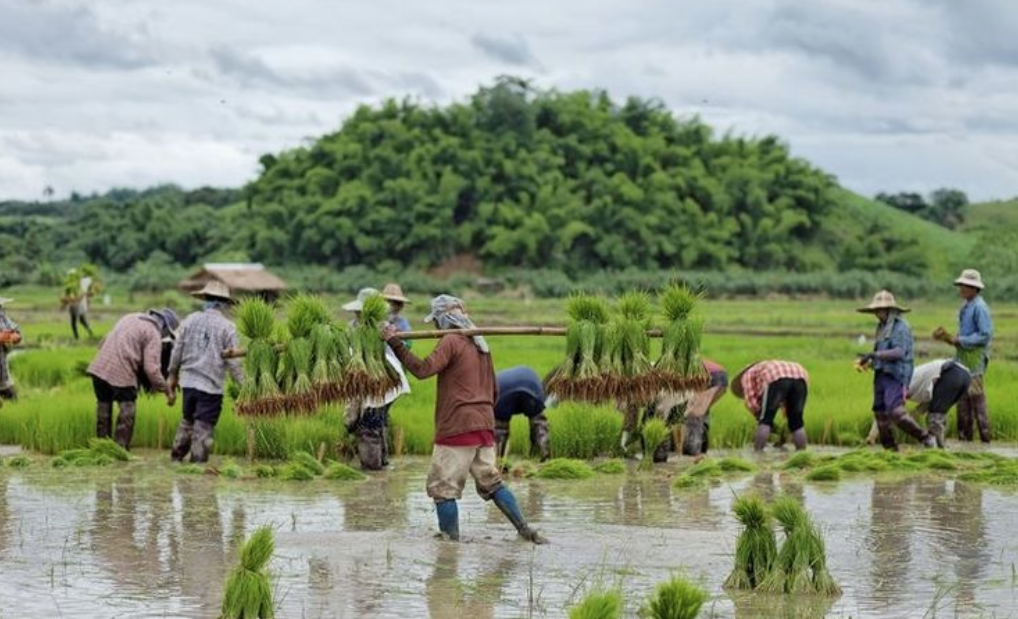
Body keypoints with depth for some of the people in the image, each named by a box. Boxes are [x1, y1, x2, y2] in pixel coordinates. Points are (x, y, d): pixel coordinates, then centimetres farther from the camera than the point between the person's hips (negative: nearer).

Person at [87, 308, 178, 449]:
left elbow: (104, 341, 25)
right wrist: (167, 390, -3)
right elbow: (151, 368, -11)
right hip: (121, 374, -8)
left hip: (99, 368, 8)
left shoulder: (130, 317, 22)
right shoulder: (154, 334, -2)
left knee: (103, 411, 18)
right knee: (127, 414, 3)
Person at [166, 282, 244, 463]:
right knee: (204, 427, 1)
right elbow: (234, 362, -8)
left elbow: (177, 351, 9)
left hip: (188, 382, 5)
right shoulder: (226, 327, -7)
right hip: (211, 386, -5)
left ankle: (176, 457, 28)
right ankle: (198, 462, 3)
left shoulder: (190, 320, 4)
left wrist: (173, 375, 21)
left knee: (187, 421, 21)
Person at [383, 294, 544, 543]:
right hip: (485, 426, 8)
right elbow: (494, 391, 21)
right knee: (491, 482, 15)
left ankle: (451, 539, -3)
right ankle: (525, 530, 10)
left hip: (457, 427, -8)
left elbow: (423, 369, -22)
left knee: (442, 486, -1)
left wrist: (395, 343, -19)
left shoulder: (451, 342, -9)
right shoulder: (480, 344, 17)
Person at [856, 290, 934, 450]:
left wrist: (874, 354, -26)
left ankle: (926, 439, -9)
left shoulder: (900, 327, -10)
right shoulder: (882, 327, 17)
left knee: (896, 412, -20)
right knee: (881, 413, 7)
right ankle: (890, 449, 15)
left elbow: (899, 352, -22)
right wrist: (869, 362, 5)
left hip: (896, 376, -9)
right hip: (881, 375, 9)